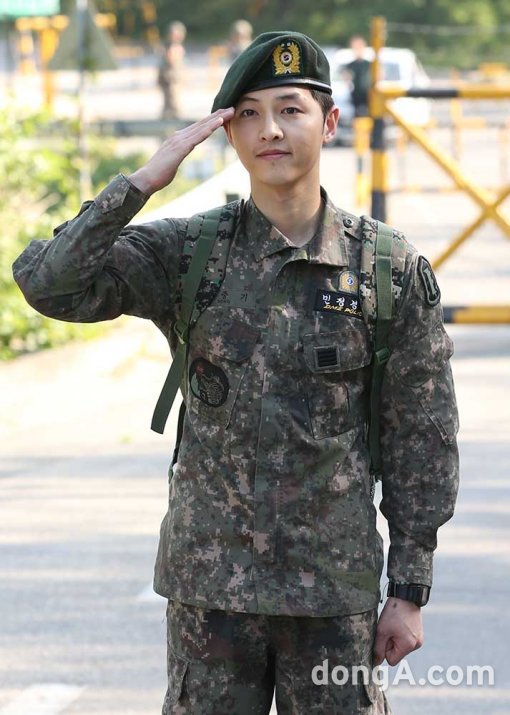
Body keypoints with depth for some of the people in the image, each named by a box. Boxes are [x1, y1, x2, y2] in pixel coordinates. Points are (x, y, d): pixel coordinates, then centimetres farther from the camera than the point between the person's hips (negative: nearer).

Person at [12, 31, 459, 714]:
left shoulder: (395, 272, -2)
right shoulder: (184, 254, -1)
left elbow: (423, 444, 1)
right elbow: (47, 282, -14)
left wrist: (409, 594, 0)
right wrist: (144, 180, -19)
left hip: (335, 587, 0)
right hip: (212, 584, 1)